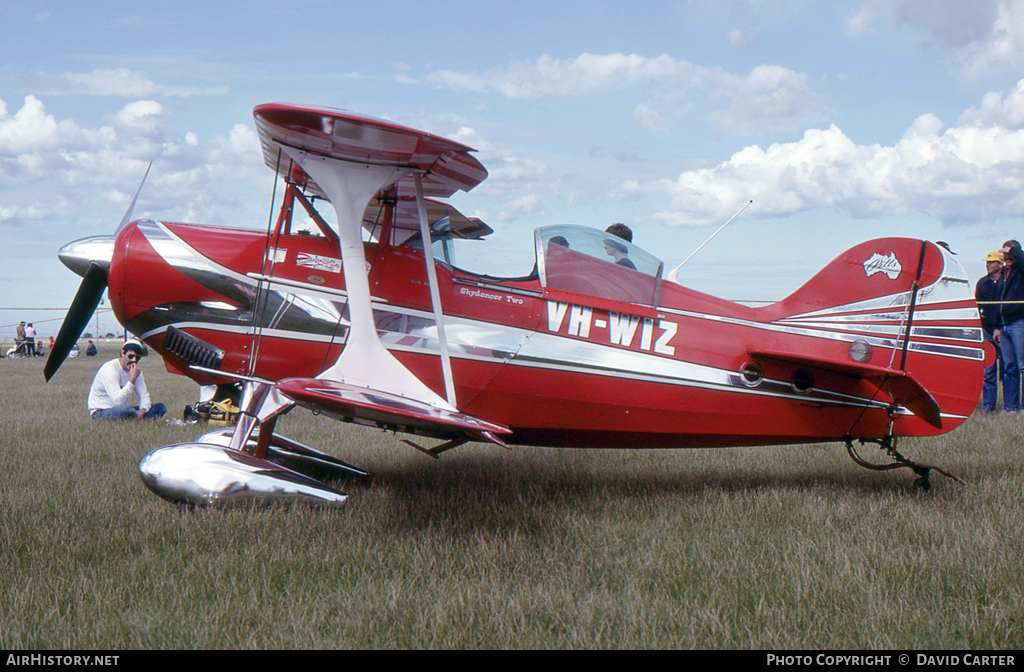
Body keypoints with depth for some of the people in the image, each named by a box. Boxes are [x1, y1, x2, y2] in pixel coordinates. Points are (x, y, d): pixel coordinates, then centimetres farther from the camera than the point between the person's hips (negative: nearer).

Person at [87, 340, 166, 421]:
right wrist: (133, 378, -33)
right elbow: (117, 401, -31)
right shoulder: (110, 369, -21)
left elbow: (144, 395, 6)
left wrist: (142, 411, -16)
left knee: (161, 407, -6)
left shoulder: (135, 369, 5)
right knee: (127, 408, -41)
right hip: (99, 413, -8)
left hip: (121, 410, 8)